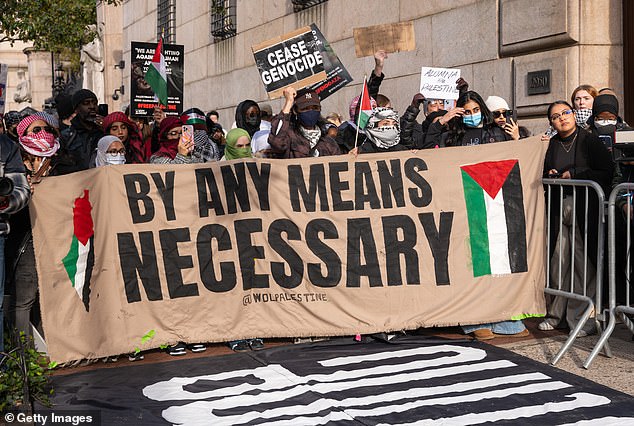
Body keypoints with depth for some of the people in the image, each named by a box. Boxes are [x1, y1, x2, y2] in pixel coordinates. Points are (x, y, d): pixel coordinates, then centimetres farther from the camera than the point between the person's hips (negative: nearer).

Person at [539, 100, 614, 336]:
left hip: (584, 210, -4)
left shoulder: (590, 141, 2)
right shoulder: (550, 145, 15)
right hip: (558, 209, 4)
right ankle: (556, 314, 15)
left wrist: (574, 174, -9)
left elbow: (607, 171, -5)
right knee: (557, 261, 4)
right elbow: (542, 173, 26)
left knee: (582, 263, -5)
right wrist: (549, 175, 3)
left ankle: (582, 318, 2)